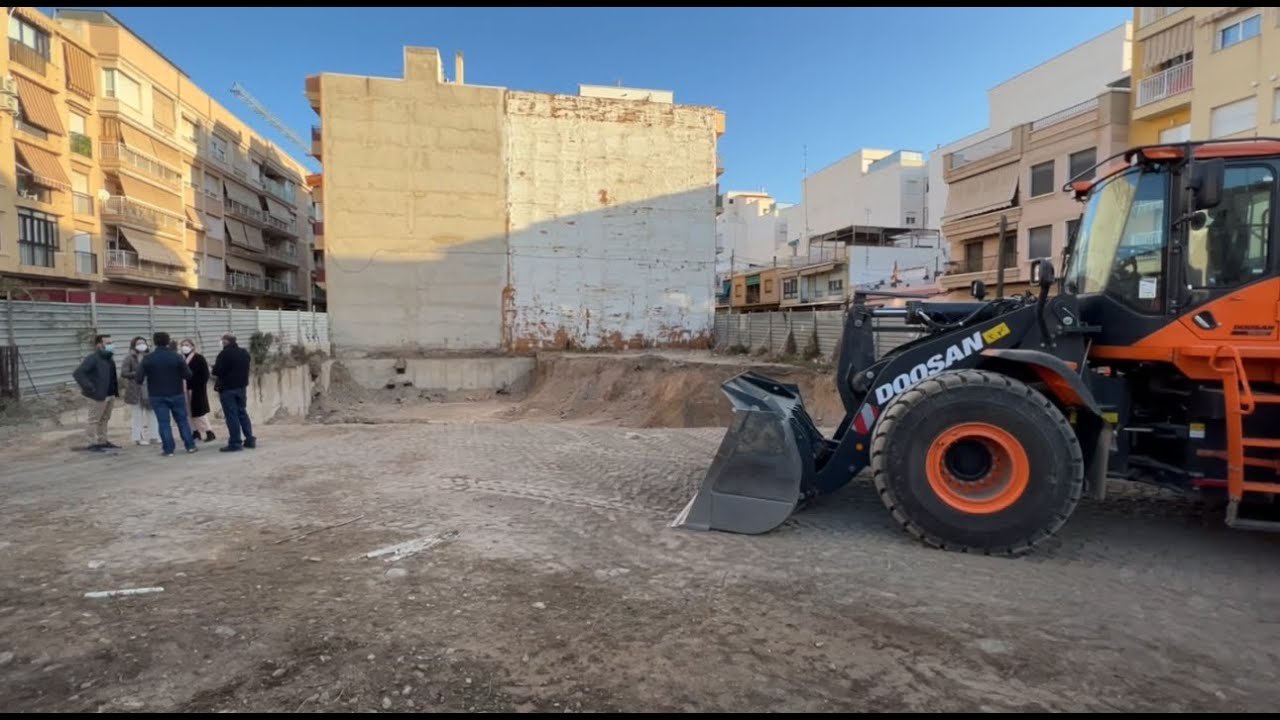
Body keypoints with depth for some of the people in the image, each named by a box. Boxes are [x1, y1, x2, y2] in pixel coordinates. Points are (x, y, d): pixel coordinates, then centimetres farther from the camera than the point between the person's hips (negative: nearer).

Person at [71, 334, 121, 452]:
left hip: (110, 394, 8)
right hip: (98, 395, -8)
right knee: (94, 420, 0)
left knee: (104, 419, 17)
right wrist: (89, 387, -24)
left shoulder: (109, 359, 13)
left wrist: (115, 389, 14)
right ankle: (93, 443, 5)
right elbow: (77, 373, -21)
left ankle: (103, 441, 26)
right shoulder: (92, 358, -13)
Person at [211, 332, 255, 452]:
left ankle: (235, 443, -2)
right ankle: (250, 440, 13)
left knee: (231, 416, -3)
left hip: (227, 388, -7)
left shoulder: (224, 354, -16)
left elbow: (217, 371, -16)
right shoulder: (245, 353, 9)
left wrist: (215, 366, 3)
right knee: (242, 413, 14)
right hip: (242, 387, 7)